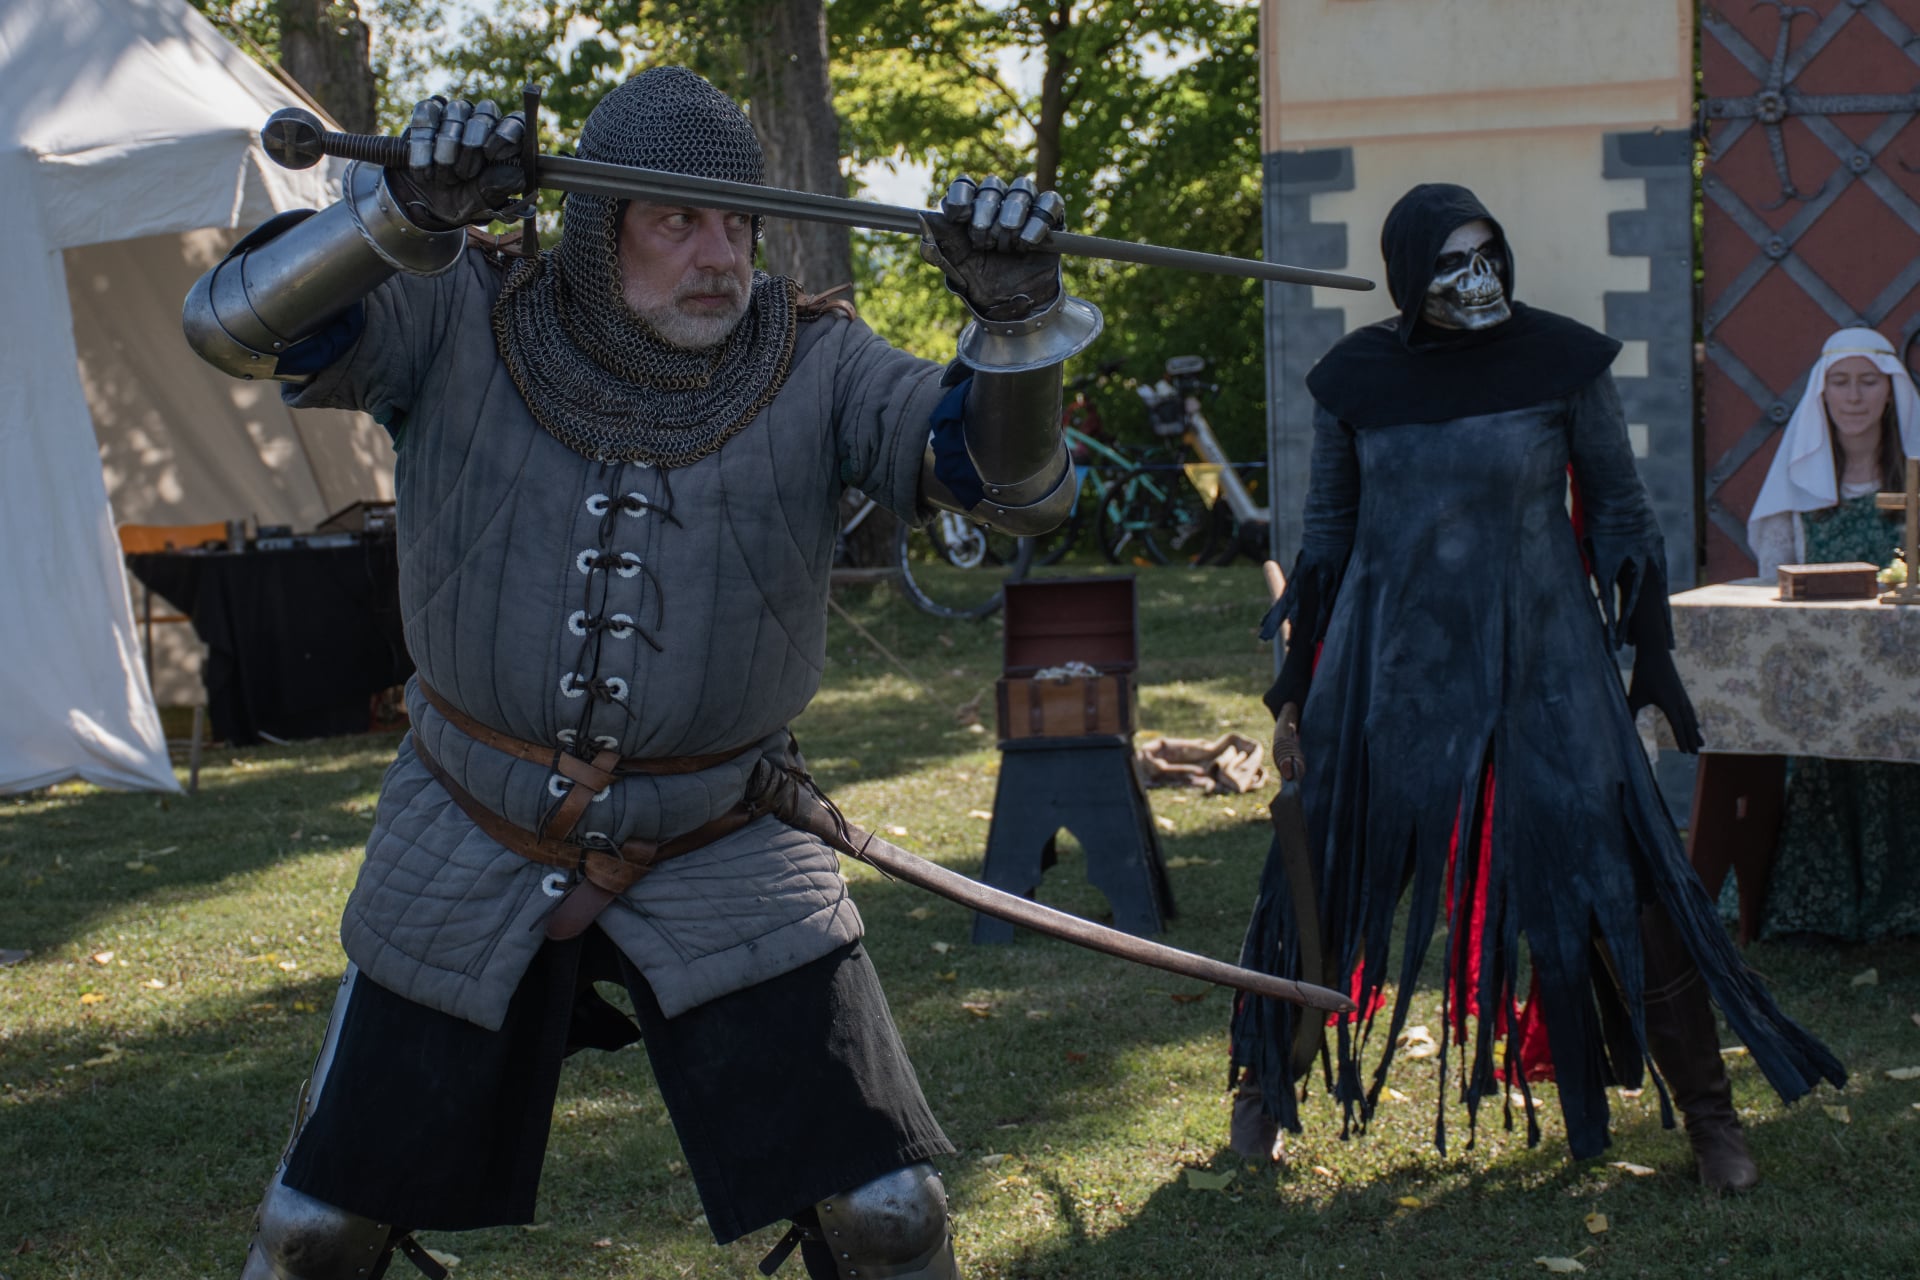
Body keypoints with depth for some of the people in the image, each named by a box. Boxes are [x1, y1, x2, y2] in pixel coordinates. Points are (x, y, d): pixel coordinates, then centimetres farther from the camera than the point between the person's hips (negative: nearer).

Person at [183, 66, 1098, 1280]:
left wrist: (1018, 316, -38)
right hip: (472, 850, 1)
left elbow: (1018, 480, -18)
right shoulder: (461, 322, -9)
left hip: (724, 860, 0)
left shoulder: (817, 366, -9)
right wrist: (398, 216, -37)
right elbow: (232, 323, -19)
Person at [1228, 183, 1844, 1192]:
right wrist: (1295, 687, 8)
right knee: (1323, 877, 6)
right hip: (1392, 664, 2)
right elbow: (1325, 537, 9)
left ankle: (1705, 1108, 7)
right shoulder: (1355, 378, 0)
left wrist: (1653, 654, 0)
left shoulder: (1560, 361, -5)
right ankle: (1269, 1081, 27)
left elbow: (1619, 514, 3)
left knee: (1617, 881, -6)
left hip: (1538, 664, -2)